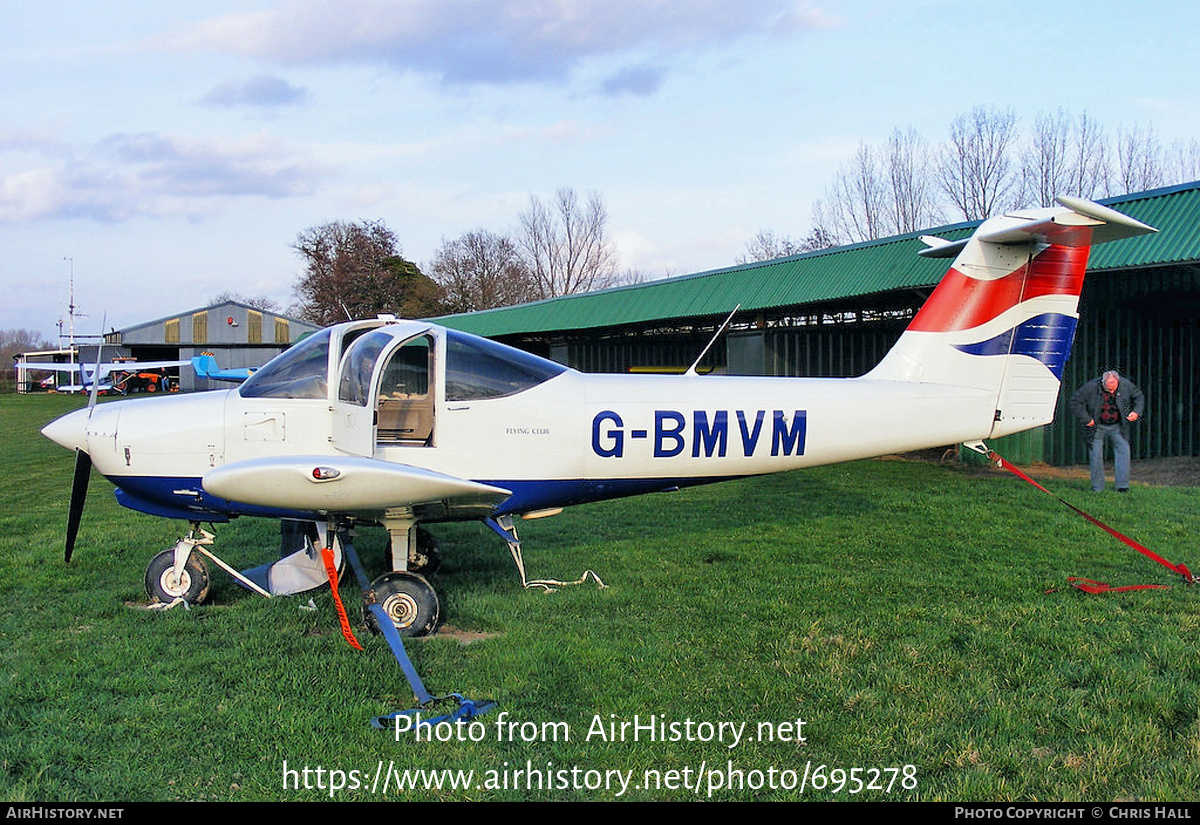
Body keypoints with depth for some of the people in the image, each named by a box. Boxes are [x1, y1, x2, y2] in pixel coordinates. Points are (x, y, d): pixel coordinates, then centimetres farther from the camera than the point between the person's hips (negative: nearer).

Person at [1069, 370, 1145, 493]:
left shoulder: (1126, 385, -12)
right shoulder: (1091, 387, -21)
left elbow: (1139, 397, 7)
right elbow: (1075, 402, -13)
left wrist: (1137, 411, -9)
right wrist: (1086, 419, -16)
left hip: (1117, 427, 2)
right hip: (1097, 427, -2)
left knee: (1123, 451, -8)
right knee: (1096, 456, 0)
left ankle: (1122, 486, 0)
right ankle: (1097, 489, 12)